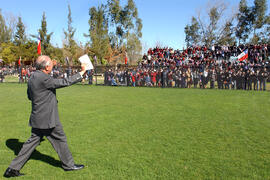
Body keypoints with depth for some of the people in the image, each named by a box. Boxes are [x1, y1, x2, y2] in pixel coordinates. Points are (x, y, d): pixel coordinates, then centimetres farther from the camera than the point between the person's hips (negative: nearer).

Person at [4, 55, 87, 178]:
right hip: (48, 119, -8)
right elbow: (65, 82, -20)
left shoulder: (32, 78, 7)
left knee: (33, 141, 16)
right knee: (60, 139, 8)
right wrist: (82, 72, -13)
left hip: (37, 119, 9)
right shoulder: (44, 79, -22)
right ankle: (68, 164, 25)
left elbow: (30, 96, 18)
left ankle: (13, 168, 21)